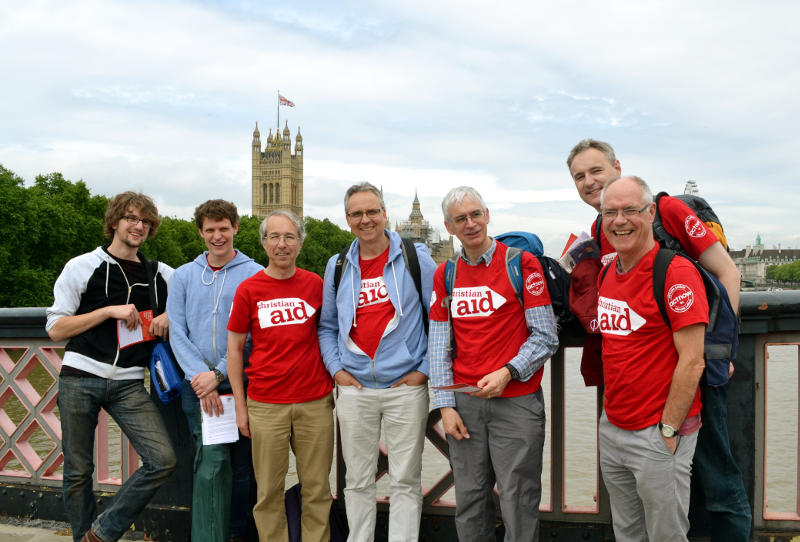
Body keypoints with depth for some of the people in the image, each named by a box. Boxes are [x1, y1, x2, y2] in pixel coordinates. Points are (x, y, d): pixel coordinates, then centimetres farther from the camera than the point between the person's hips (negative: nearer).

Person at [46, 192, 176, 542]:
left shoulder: (160, 274, 11)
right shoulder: (83, 267, 3)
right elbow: (55, 329, -1)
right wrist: (110, 310, -12)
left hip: (129, 384, 2)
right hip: (80, 379, -2)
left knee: (163, 461, -12)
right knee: (78, 472, 6)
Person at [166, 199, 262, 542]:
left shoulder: (255, 275, 1)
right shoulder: (184, 276, 10)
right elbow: (177, 333, 4)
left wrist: (219, 373, -13)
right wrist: (200, 377, -10)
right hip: (198, 385, 1)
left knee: (241, 466, 9)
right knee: (212, 461, -12)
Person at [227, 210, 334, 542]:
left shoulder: (315, 284, 3)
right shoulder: (248, 289, 0)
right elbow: (235, 348, 5)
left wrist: (337, 386, 6)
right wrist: (241, 407, 2)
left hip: (316, 402, 1)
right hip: (266, 406, -1)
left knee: (317, 488, 9)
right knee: (269, 490, 7)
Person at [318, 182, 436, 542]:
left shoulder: (415, 258, -2)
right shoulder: (337, 267, 8)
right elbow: (327, 326, 17)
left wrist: (425, 369, -4)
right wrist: (336, 370, 5)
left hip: (406, 387, -3)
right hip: (353, 389, 3)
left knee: (405, 480, 5)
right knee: (357, 480, 12)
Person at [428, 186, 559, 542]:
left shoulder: (522, 263, -3)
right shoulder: (445, 275, 8)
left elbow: (546, 337, -5)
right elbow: (438, 345, 7)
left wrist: (507, 372, -17)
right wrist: (445, 405, 1)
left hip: (515, 402, -3)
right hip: (464, 402, 3)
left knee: (518, 505, 3)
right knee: (469, 502, 11)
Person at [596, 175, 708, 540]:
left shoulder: (677, 273, -15)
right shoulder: (606, 272, 8)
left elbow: (692, 362, -17)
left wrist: (668, 430, -16)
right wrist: (608, 413, 12)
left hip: (658, 433, -7)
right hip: (611, 427, 7)